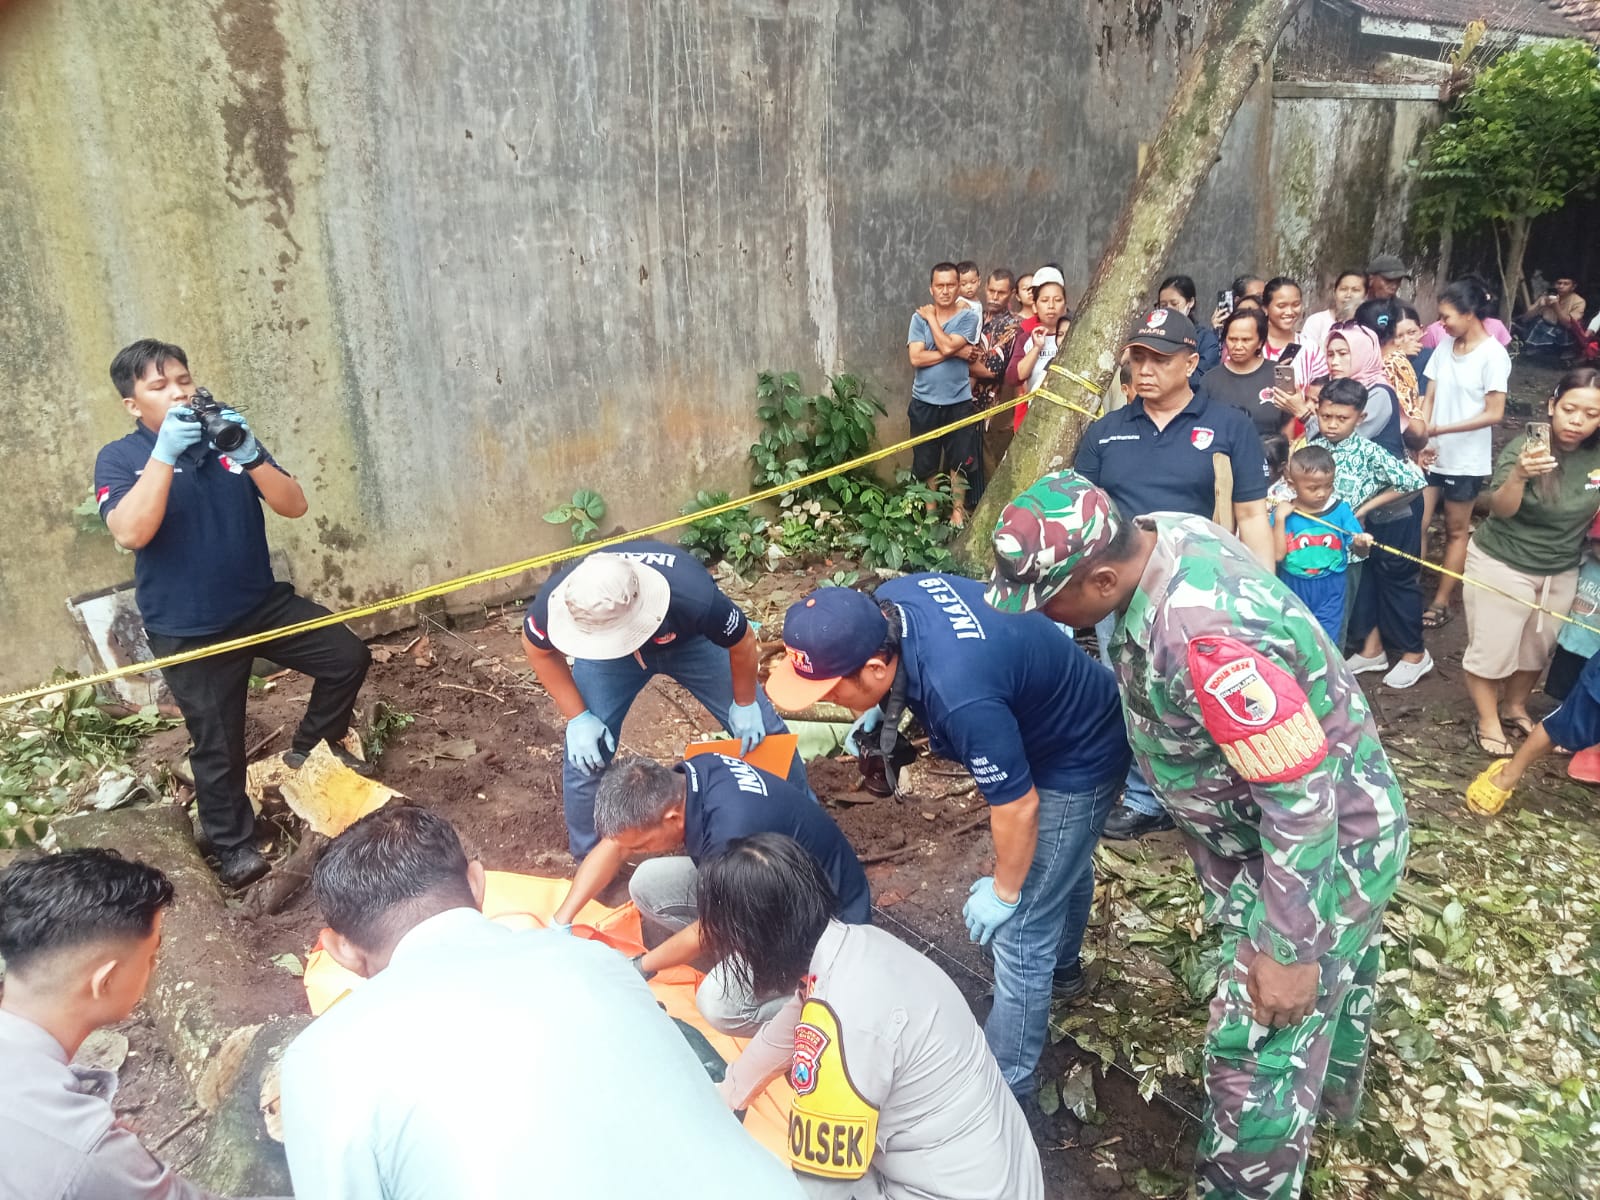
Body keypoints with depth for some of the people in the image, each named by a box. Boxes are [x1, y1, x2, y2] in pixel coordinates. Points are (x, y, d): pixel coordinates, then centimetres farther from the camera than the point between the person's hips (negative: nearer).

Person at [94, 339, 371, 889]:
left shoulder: (227, 438, 2)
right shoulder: (119, 459, -7)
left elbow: (294, 506, -7)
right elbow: (131, 533, -25)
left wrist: (248, 455, -23)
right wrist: (166, 452, -29)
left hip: (263, 602, 4)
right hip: (188, 631, -3)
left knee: (349, 657, -1)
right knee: (218, 745, 5)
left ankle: (309, 748, 24)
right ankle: (233, 847, 27)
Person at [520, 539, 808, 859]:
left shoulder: (694, 597, -47)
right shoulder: (557, 601, -40)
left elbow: (742, 641, -22)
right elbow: (538, 649, -13)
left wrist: (745, 704, -6)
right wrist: (578, 717, -16)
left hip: (689, 639, -1)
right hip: (603, 647, 1)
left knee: (761, 729, 3)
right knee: (585, 754, -8)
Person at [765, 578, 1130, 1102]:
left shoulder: (962, 699, -44)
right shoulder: (890, 600, -19)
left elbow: (1018, 807, -30)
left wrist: (1003, 892, -13)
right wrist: (886, 709, -10)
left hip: (1077, 762, -9)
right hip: (1072, 716, 9)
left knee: (1019, 928, 0)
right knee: (1061, 861, 32)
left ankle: (1006, 1084, 19)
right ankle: (1062, 968, 59)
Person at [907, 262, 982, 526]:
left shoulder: (968, 317, -4)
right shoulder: (919, 317, 0)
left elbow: (946, 346, -20)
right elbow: (916, 357, -13)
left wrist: (932, 317, -8)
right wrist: (956, 353, -16)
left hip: (958, 402, -1)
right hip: (924, 402, 1)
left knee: (959, 460, 6)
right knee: (927, 461, 11)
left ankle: (958, 511, 20)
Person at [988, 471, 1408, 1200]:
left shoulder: (1205, 637, -41)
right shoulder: (1169, 536, -12)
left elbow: (1303, 799, -33)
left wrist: (1286, 949, -24)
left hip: (1326, 846, -9)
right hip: (1273, 818, 10)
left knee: (1258, 1053, 4)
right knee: (1331, 974, 34)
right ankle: (1333, 1086, 60)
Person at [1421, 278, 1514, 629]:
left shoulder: (1493, 354, -13)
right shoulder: (1445, 346, 3)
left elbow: (1494, 414, -15)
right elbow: (1429, 397, 3)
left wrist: (1444, 429, -20)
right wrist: (1423, 435, -12)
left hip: (1466, 459, -5)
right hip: (1433, 453, 5)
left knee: (1456, 531, 9)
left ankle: (1441, 602, 17)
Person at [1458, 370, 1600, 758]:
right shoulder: (1523, 447, -22)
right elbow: (1500, 510, -32)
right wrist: (1519, 476, -49)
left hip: (1561, 572, 5)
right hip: (1501, 565, -5)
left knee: (1538, 647, 19)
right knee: (1491, 648, 5)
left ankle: (1516, 708, 41)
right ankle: (1488, 722, 24)